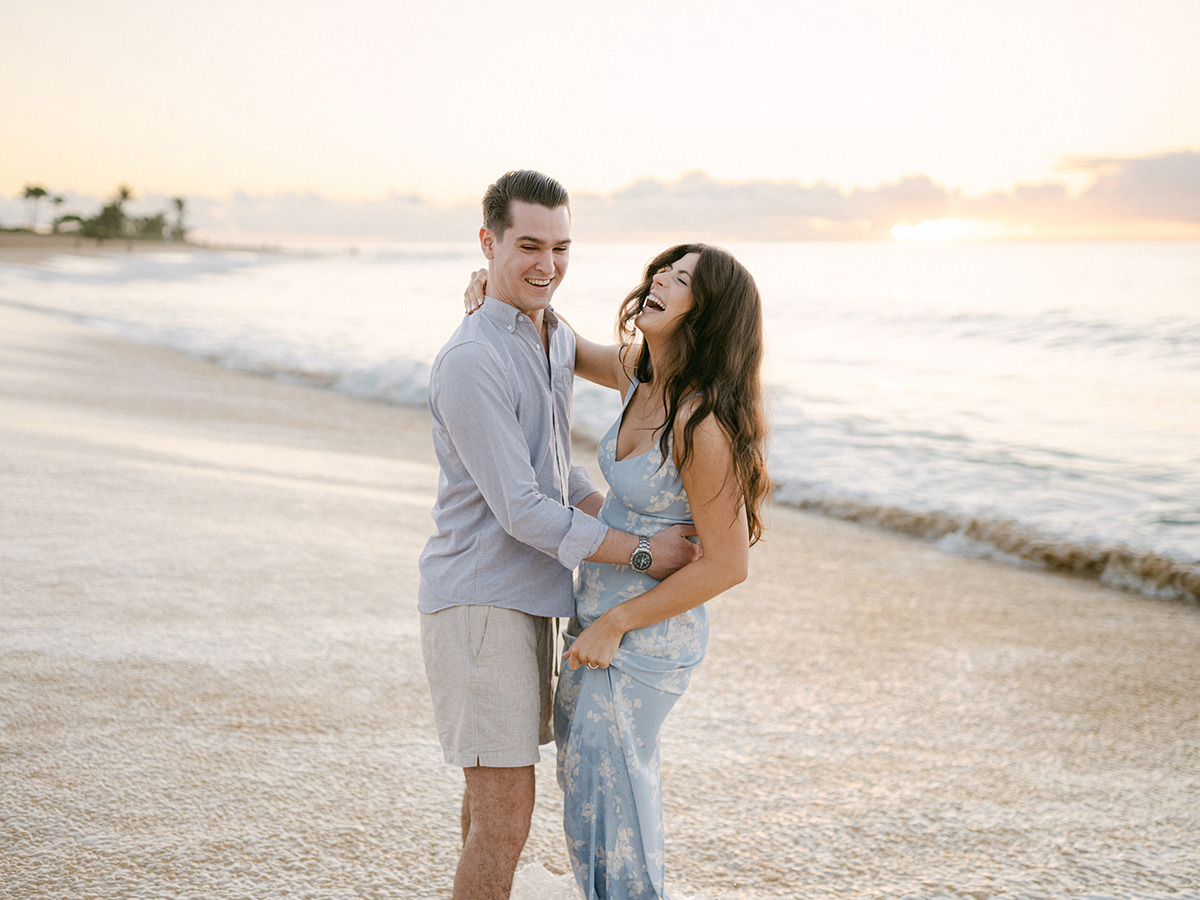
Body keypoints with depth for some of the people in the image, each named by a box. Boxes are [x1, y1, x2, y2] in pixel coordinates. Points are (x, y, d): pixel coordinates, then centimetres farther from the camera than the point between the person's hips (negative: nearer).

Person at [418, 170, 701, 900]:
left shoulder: (556, 337, 10)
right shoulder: (471, 361, -21)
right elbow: (520, 509, -22)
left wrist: (619, 520, 4)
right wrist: (641, 552, -16)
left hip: (525, 599, 9)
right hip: (479, 601, -9)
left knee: (495, 787, 20)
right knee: (507, 812, -7)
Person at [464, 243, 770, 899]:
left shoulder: (705, 422, -27)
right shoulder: (640, 374, -3)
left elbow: (728, 565, -23)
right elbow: (567, 351, 18)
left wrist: (614, 624, -17)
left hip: (645, 638, -9)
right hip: (602, 619, 9)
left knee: (605, 804, 6)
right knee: (581, 774, 23)